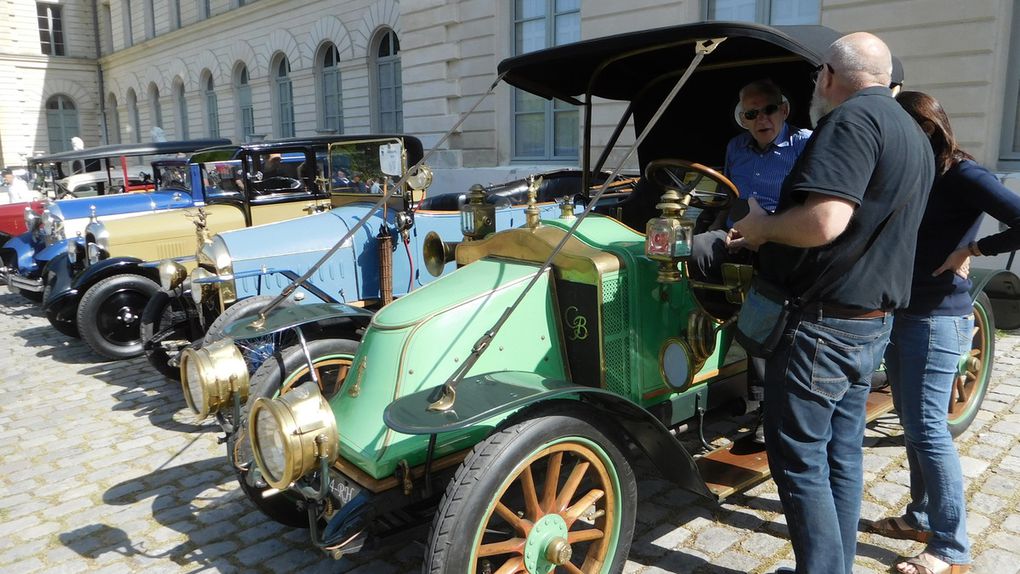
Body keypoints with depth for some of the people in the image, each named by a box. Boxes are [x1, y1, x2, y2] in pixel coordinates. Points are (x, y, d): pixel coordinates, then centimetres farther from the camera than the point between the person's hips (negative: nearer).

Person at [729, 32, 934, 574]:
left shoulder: (852, 118, -15)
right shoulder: (913, 134, 16)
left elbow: (824, 223, -29)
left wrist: (762, 226, -10)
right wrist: (771, 239, 22)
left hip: (823, 322, -10)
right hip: (872, 322, 10)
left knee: (798, 461, 1)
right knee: (842, 453, 16)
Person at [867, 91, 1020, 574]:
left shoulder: (961, 176, -12)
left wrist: (972, 250, -14)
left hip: (938, 319, -8)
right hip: (899, 314, 8)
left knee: (928, 429, -6)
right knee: (912, 424, 15)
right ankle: (921, 516, 29)